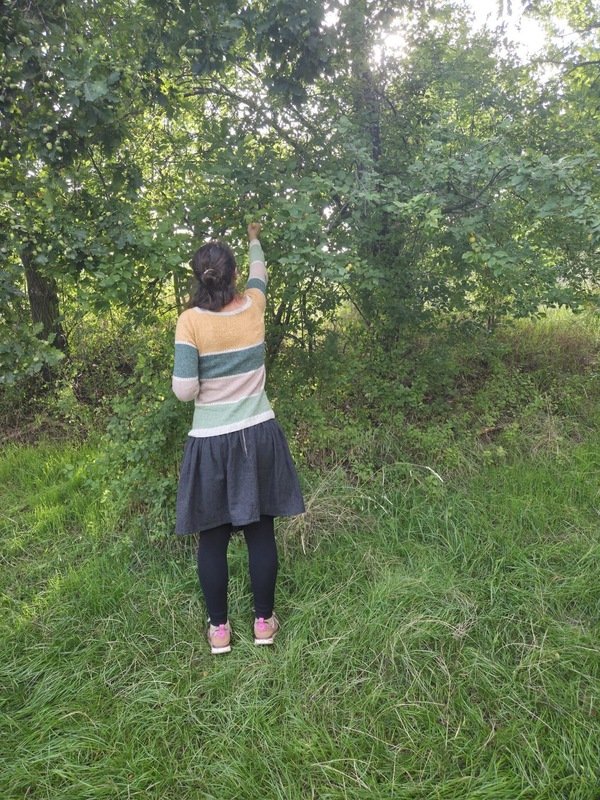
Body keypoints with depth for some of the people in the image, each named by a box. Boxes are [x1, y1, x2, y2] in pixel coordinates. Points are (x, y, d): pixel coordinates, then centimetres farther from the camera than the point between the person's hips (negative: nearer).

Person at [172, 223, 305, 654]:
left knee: (213, 537, 11)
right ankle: (264, 622, 25)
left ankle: (219, 629, 23)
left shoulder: (191, 321, -12)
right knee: (261, 531, 12)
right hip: (259, 436, 3)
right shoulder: (253, 307, -2)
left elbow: (184, 390, -15)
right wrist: (254, 240, 41)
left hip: (213, 442, -2)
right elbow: (259, 274, 22)